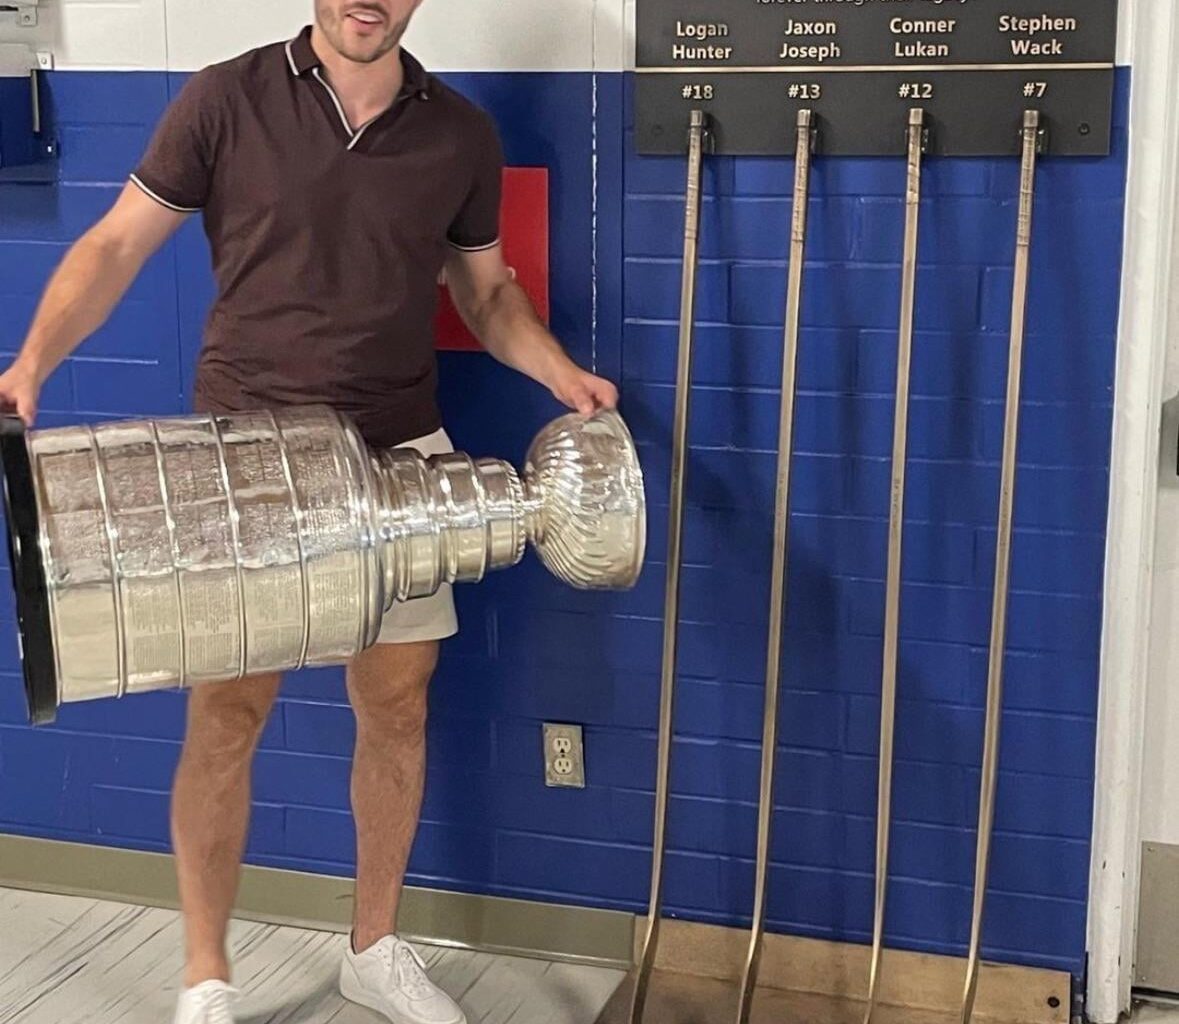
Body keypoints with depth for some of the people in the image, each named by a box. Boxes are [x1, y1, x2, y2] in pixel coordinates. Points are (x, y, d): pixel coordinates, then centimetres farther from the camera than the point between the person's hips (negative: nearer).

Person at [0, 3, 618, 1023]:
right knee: (227, 714, 0)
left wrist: (560, 371, -5)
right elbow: (117, 244, -4)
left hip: (398, 460, 3)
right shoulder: (225, 101, -6)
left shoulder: (462, 135, 3)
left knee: (397, 707, 10)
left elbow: (486, 289, 13)